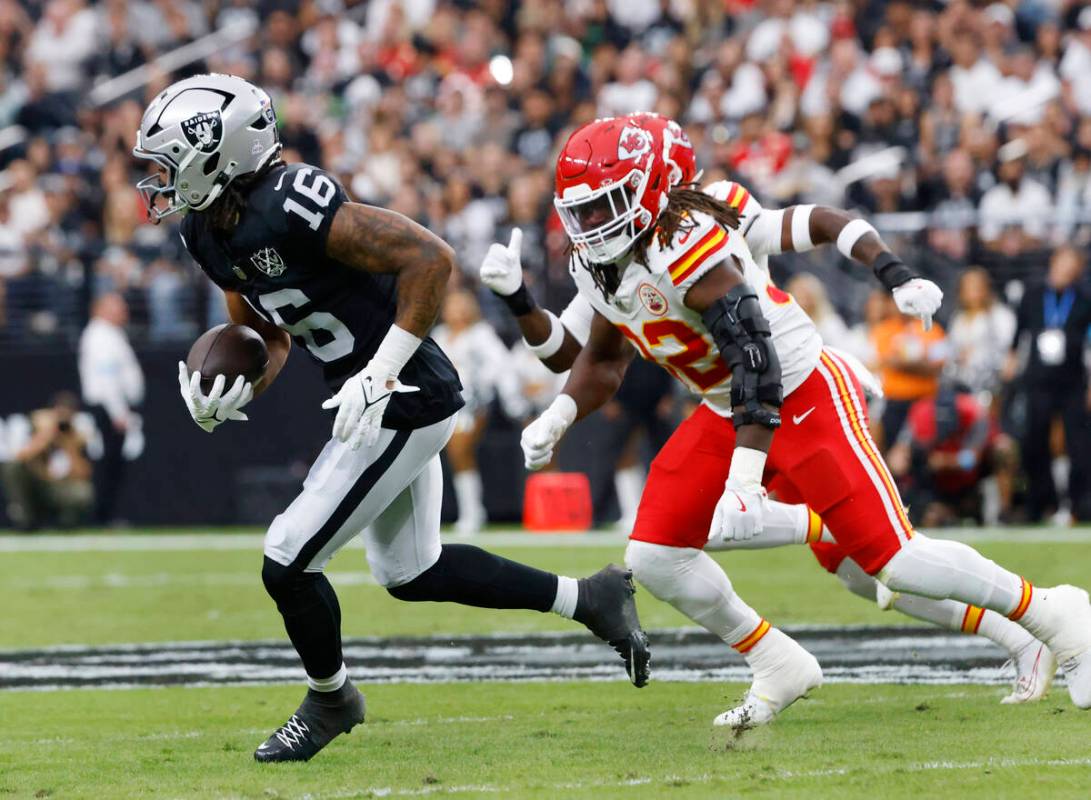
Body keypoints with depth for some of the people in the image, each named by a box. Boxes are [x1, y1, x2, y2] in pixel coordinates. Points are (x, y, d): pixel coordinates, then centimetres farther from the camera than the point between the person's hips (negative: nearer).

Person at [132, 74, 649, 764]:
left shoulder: (291, 204, -27)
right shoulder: (208, 234, 2)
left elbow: (431, 258, -27)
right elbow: (270, 338, 14)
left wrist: (380, 375, -26)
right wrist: (234, 395, -7)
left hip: (405, 402, -10)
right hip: (373, 401, 10)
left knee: (288, 562, -5)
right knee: (410, 573, 22)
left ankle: (331, 701, 20)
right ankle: (588, 597, 32)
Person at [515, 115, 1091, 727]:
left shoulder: (687, 246, -28)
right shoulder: (604, 269, 0)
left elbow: (755, 362, -32)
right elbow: (603, 361, 19)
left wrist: (744, 482, -38)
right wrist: (557, 418, -1)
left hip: (806, 399, -9)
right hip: (727, 415, 9)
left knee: (893, 558, -12)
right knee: (655, 556, -3)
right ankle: (780, 670, 13)